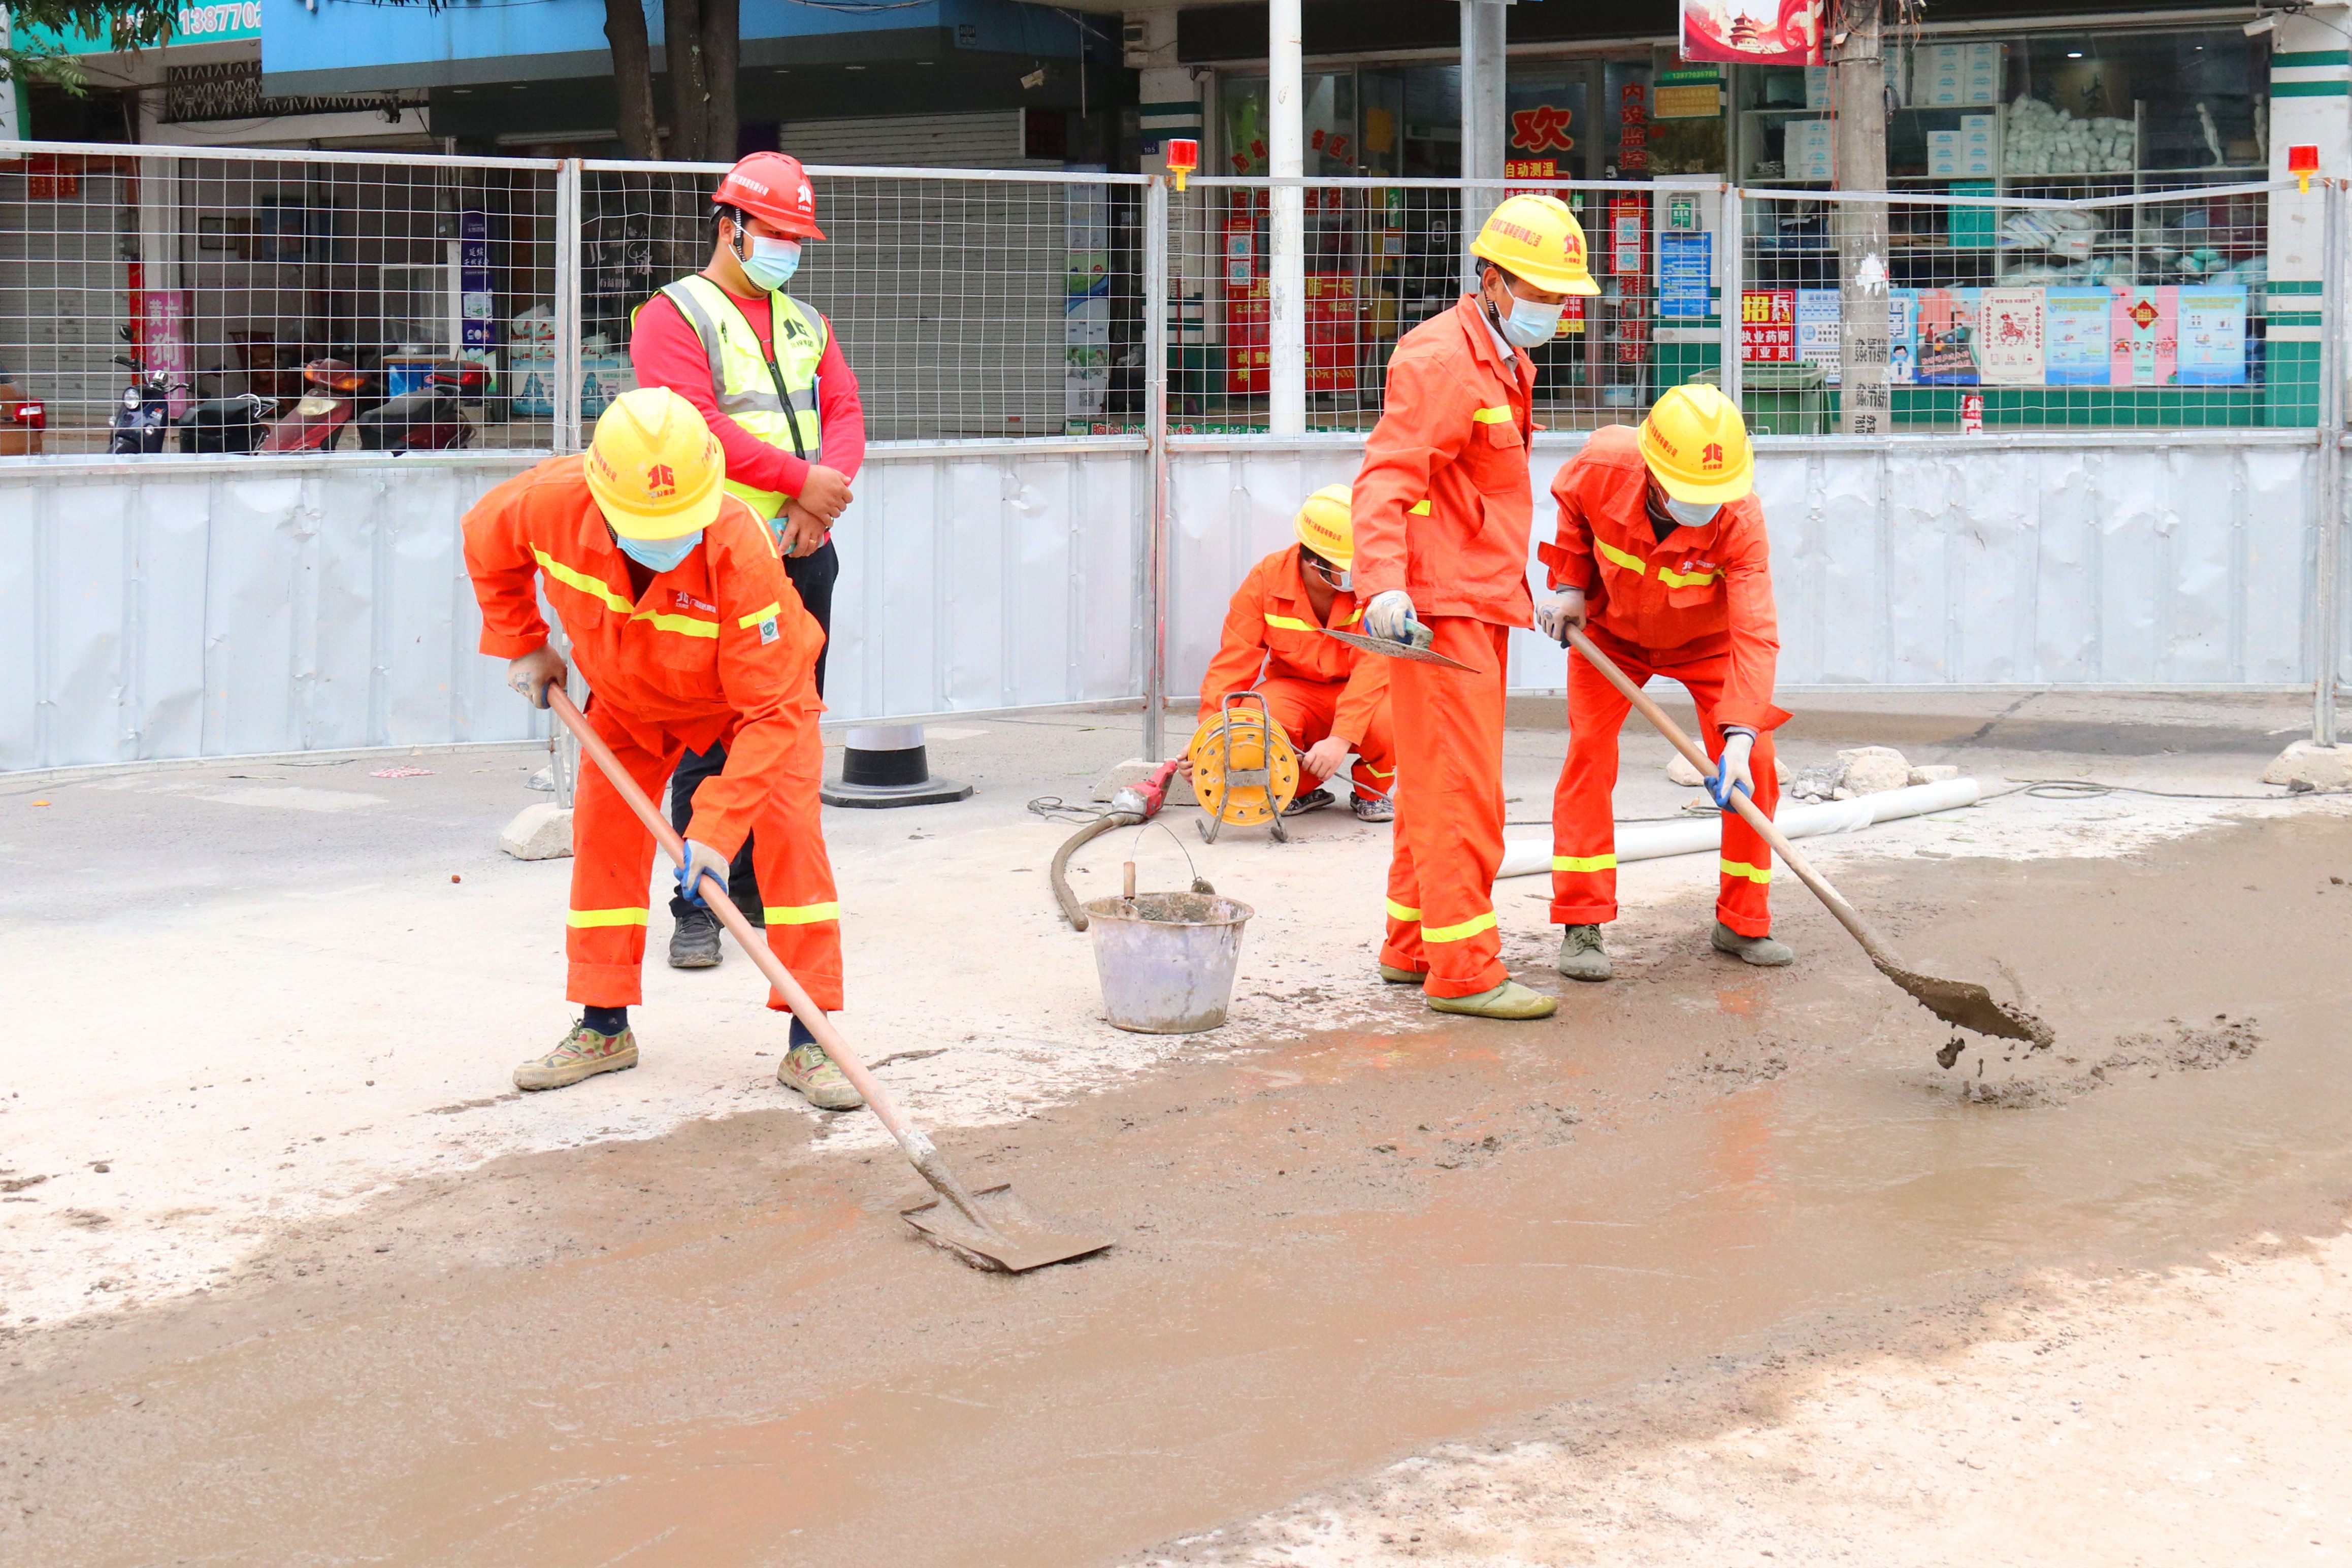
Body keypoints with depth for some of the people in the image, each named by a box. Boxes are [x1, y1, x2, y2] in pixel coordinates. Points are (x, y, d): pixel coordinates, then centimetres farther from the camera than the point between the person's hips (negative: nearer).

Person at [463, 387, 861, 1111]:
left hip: (757, 691, -3)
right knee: (604, 831, 1)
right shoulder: (551, 503, -34)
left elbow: (769, 712, -38)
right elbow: (487, 540, -6)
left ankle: (808, 1043, -10)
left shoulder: (741, 548, -43)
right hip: (628, 693, 4)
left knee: (789, 832, -15)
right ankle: (604, 1029, 17)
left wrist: (716, 827, -43)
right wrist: (522, 644, -4)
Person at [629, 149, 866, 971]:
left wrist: (827, 492, -11)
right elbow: (694, 425, -15)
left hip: (805, 552, 6)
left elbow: (843, 410, 9)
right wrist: (799, 479, -16)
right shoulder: (674, 316, -2)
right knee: (709, 740, -6)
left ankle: (764, 895, 16)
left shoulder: (806, 324, 20)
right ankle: (698, 909, -1)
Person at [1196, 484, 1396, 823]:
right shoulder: (1266, 580, -13)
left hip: (1363, 694, -1)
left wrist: (1342, 737, -39)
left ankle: (1371, 791, 2)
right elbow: (1232, 664, -11)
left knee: (1390, 720, -36)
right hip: (1297, 690, 1)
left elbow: (1374, 664, -27)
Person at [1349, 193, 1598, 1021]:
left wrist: (1518, 584, 32)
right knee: (1460, 788, -10)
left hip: (1480, 606, 10)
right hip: (1438, 608, -10)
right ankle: (1462, 969, -7)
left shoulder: (1505, 362, 19)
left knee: (1435, 785, 16)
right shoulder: (1440, 358, -14)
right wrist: (1384, 584, -36)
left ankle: (1412, 945, 25)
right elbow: (1384, 479, -24)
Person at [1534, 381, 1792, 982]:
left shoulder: (1741, 519, -37)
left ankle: (1743, 923, 9)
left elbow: (1755, 636, -42)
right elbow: (1569, 504, -5)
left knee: (1752, 768, -8)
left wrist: (1740, 736, -51)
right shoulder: (1603, 465, -33)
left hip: (1706, 638, 0)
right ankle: (1581, 927, -7)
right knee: (1588, 752, -13)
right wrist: (1570, 583, -11)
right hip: (1610, 629, 0)